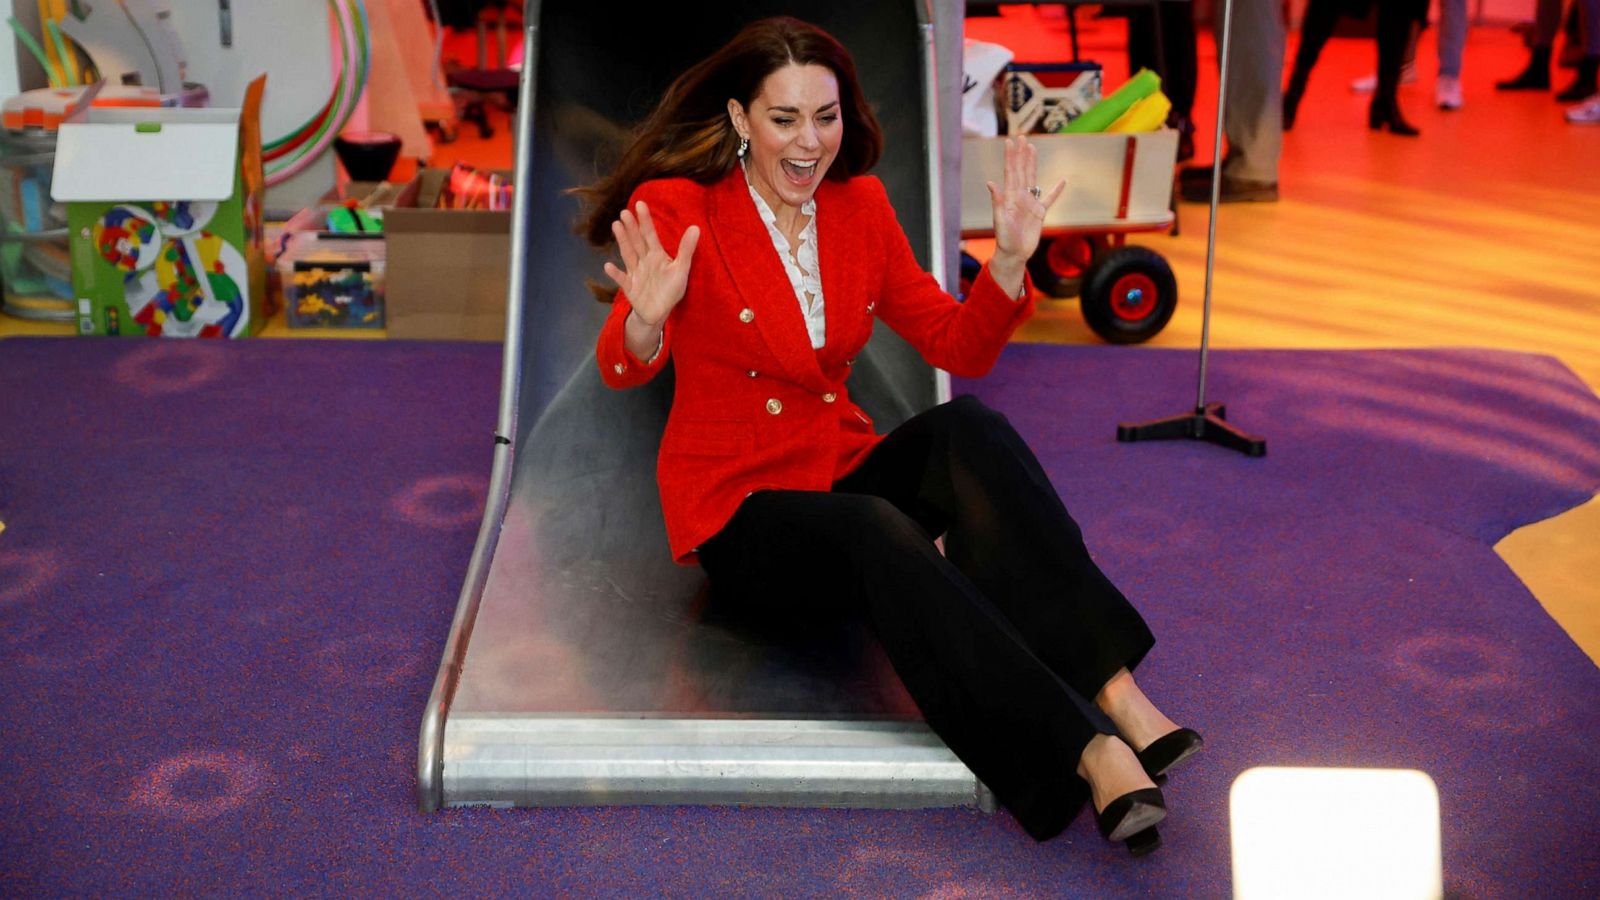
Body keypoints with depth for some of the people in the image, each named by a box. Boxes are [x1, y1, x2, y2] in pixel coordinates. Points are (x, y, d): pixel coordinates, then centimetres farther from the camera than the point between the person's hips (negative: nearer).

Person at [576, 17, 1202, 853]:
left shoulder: (859, 206, 4)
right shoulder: (680, 211, -10)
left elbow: (958, 349, 6)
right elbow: (620, 370, -21)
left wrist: (1009, 260, -10)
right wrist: (647, 319, -42)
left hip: (844, 473, 4)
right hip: (737, 511, -4)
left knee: (968, 427, -27)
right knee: (878, 535, -36)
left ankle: (1115, 690, -37)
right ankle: (1087, 755, -43)